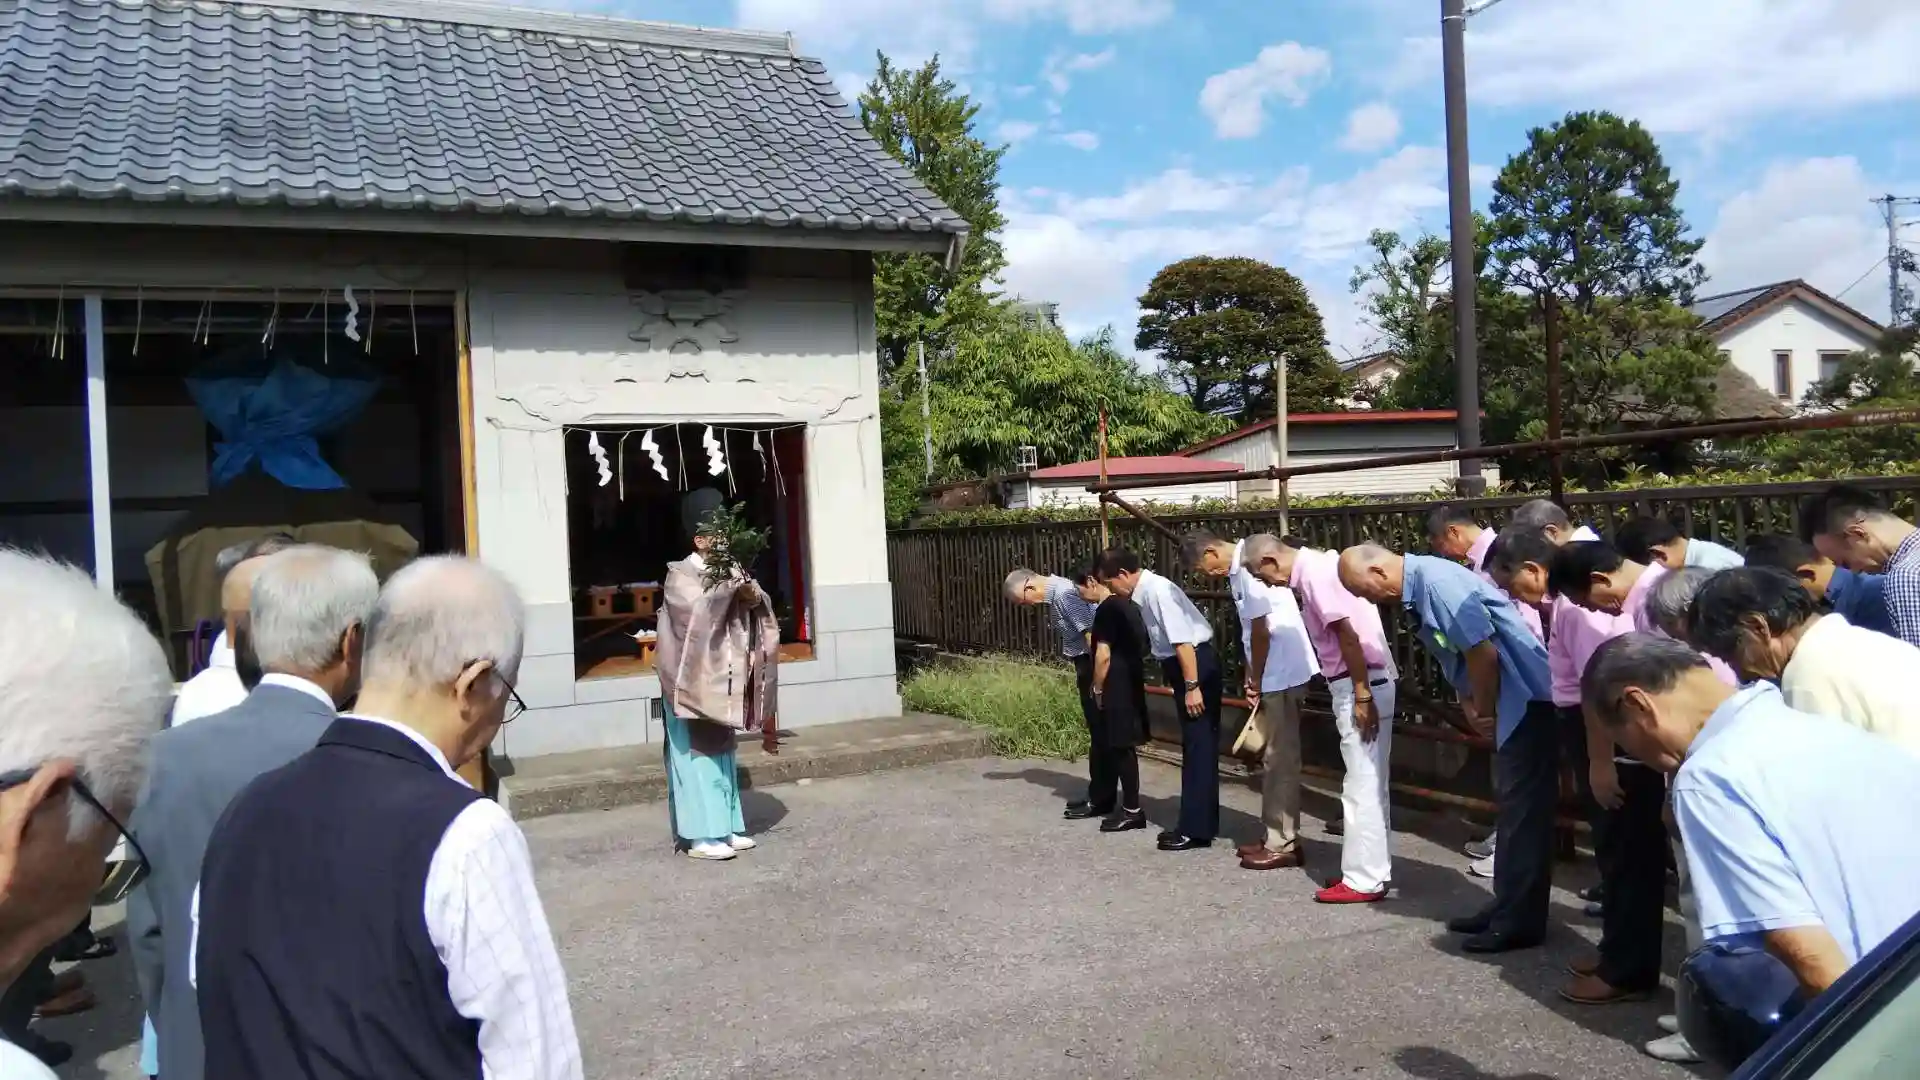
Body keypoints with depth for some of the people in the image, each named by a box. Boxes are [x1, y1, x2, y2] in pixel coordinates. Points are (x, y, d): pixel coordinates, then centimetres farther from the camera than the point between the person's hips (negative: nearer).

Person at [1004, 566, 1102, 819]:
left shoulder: (1064, 594, -20)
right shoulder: (1054, 595, 11)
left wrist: (1097, 680, -22)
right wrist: (1085, 676, 17)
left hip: (1096, 666, -10)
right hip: (1088, 666, 10)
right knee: (1098, 733, 15)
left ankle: (1100, 801, 7)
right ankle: (1097, 796, 23)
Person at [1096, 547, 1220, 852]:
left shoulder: (1157, 590, -19)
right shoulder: (1144, 593, 9)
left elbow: (1183, 640, -23)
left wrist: (1192, 686, -24)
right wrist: (1177, 681, 23)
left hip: (1196, 664, -10)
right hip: (1181, 665, 10)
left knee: (1198, 747, -4)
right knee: (1194, 746, 14)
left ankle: (1196, 829, 1)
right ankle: (1198, 823, 23)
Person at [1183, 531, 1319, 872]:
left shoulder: (1249, 568, -19)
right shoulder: (1240, 567, 11)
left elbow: (1261, 631, -18)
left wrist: (1256, 680, -7)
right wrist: (1254, 677, 7)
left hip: (1282, 674, -10)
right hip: (1275, 674, 10)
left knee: (1280, 760, -2)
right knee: (1274, 758, 16)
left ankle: (1282, 845, 6)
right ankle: (1276, 836, 25)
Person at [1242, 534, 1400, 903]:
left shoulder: (1314, 574, -16)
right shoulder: (1319, 565, 14)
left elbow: (1349, 633, -22)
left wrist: (1362, 697, -21)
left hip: (1359, 687, -10)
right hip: (1360, 685, 10)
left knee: (1361, 785, -3)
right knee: (1368, 783, 15)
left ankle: (1363, 880, 4)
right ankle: (1372, 869, 24)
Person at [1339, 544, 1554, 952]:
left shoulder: (1436, 582, -23)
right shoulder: (1418, 589, 8)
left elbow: (1483, 652, -23)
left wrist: (1484, 711, -10)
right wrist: (1471, 706, 6)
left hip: (1528, 699, -10)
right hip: (1511, 702, 10)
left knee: (1523, 811, -3)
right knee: (1512, 807, 17)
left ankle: (1520, 922, 6)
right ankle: (1506, 907, 27)